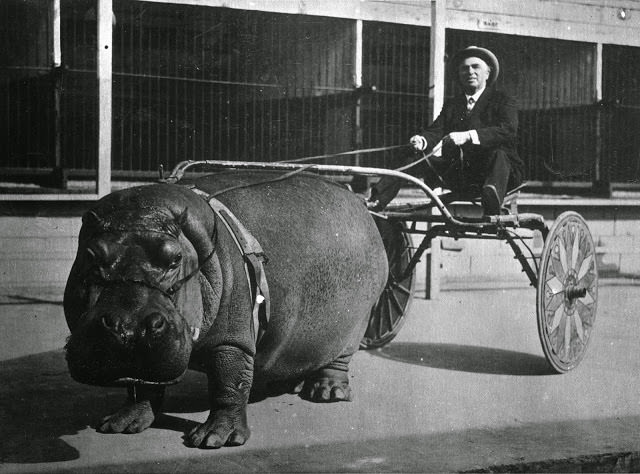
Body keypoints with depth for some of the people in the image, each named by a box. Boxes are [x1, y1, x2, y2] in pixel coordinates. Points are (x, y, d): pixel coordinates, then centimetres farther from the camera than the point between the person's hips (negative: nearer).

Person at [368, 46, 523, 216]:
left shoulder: (504, 101, 4)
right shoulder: (451, 104, 19)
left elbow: (508, 130, -17)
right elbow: (436, 131, 5)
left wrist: (468, 136, -32)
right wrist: (422, 140, -21)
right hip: (456, 174, 5)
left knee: (498, 153, -37)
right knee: (417, 156, -10)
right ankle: (375, 202, -19)